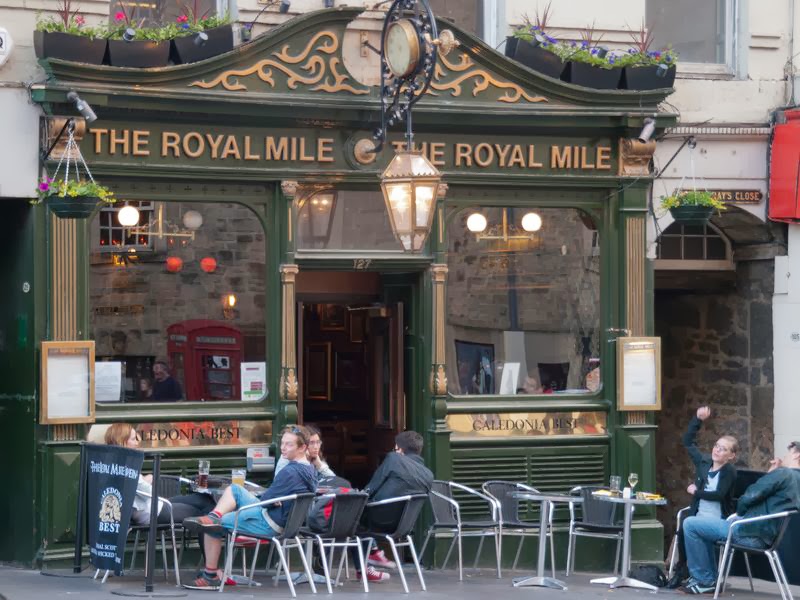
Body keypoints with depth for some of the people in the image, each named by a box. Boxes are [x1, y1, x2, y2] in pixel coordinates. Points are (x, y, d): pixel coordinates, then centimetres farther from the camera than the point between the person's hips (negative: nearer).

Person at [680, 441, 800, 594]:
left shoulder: (783, 474, -14)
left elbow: (751, 495, -16)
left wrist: (738, 512, 1)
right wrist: (771, 474, 13)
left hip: (750, 532, -10)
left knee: (690, 525, -7)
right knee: (702, 526, 29)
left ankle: (705, 581, 0)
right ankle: (710, 578, 25)